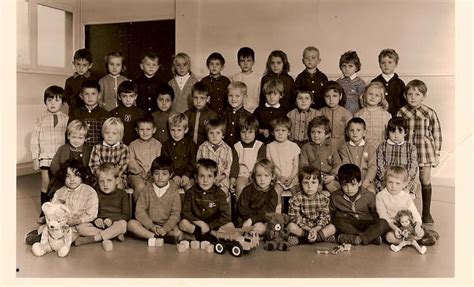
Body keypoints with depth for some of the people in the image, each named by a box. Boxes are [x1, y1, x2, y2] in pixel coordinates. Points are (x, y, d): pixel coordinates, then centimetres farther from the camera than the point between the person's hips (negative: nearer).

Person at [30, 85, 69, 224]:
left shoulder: (66, 119, 2)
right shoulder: (41, 119, 3)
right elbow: (34, 139, 3)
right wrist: (35, 158, 0)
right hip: (46, 156, 0)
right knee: (45, 184, -1)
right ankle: (44, 212, 13)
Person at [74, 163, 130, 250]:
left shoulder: (122, 194, 6)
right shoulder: (97, 195, 15)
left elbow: (126, 215, -2)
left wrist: (111, 220, -17)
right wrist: (96, 220, -14)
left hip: (115, 225, -2)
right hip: (99, 226, 3)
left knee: (123, 223, -36)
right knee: (82, 228, -23)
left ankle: (90, 239, -33)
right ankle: (113, 234, -28)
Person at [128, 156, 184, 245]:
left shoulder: (174, 192, 3)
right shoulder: (147, 190, 5)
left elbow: (175, 214, -3)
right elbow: (140, 211, -3)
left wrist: (165, 229, -20)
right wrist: (151, 226, -16)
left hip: (167, 225, -1)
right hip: (147, 225, 2)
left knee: (179, 233, -29)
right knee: (131, 223, -26)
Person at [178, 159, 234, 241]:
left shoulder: (219, 193, -3)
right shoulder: (190, 193, -1)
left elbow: (226, 216, -11)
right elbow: (185, 213, -6)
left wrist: (209, 226, -18)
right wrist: (199, 222, -21)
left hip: (213, 226, 0)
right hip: (195, 225, 0)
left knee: (230, 225, -26)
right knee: (183, 223, -27)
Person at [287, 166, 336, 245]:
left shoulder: (324, 198, -6)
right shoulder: (296, 198, -13)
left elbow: (324, 217, -8)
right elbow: (295, 217, -14)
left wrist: (316, 229, -25)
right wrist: (309, 229, -23)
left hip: (318, 227, 2)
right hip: (302, 227, -2)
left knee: (332, 228, -22)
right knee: (291, 226, -30)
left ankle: (300, 240, -24)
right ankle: (324, 236, -21)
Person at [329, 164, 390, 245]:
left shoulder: (369, 196, -1)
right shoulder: (335, 196, 0)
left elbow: (376, 215, 8)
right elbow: (331, 215, 6)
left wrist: (376, 229, -9)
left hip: (366, 226, 0)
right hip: (347, 226, 0)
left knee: (384, 223, -26)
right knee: (337, 220, -32)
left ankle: (355, 239, -38)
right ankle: (372, 237, -31)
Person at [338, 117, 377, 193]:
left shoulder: (370, 148, 10)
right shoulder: (344, 148, 10)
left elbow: (373, 166, 1)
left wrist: (367, 180, -15)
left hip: (366, 181, 1)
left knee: (371, 190, -25)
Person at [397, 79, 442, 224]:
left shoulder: (430, 113, -2)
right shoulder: (401, 113, -2)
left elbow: (437, 134, 3)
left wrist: (436, 153, 2)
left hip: (425, 150, 0)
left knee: (426, 181, 7)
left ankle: (426, 213, 20)